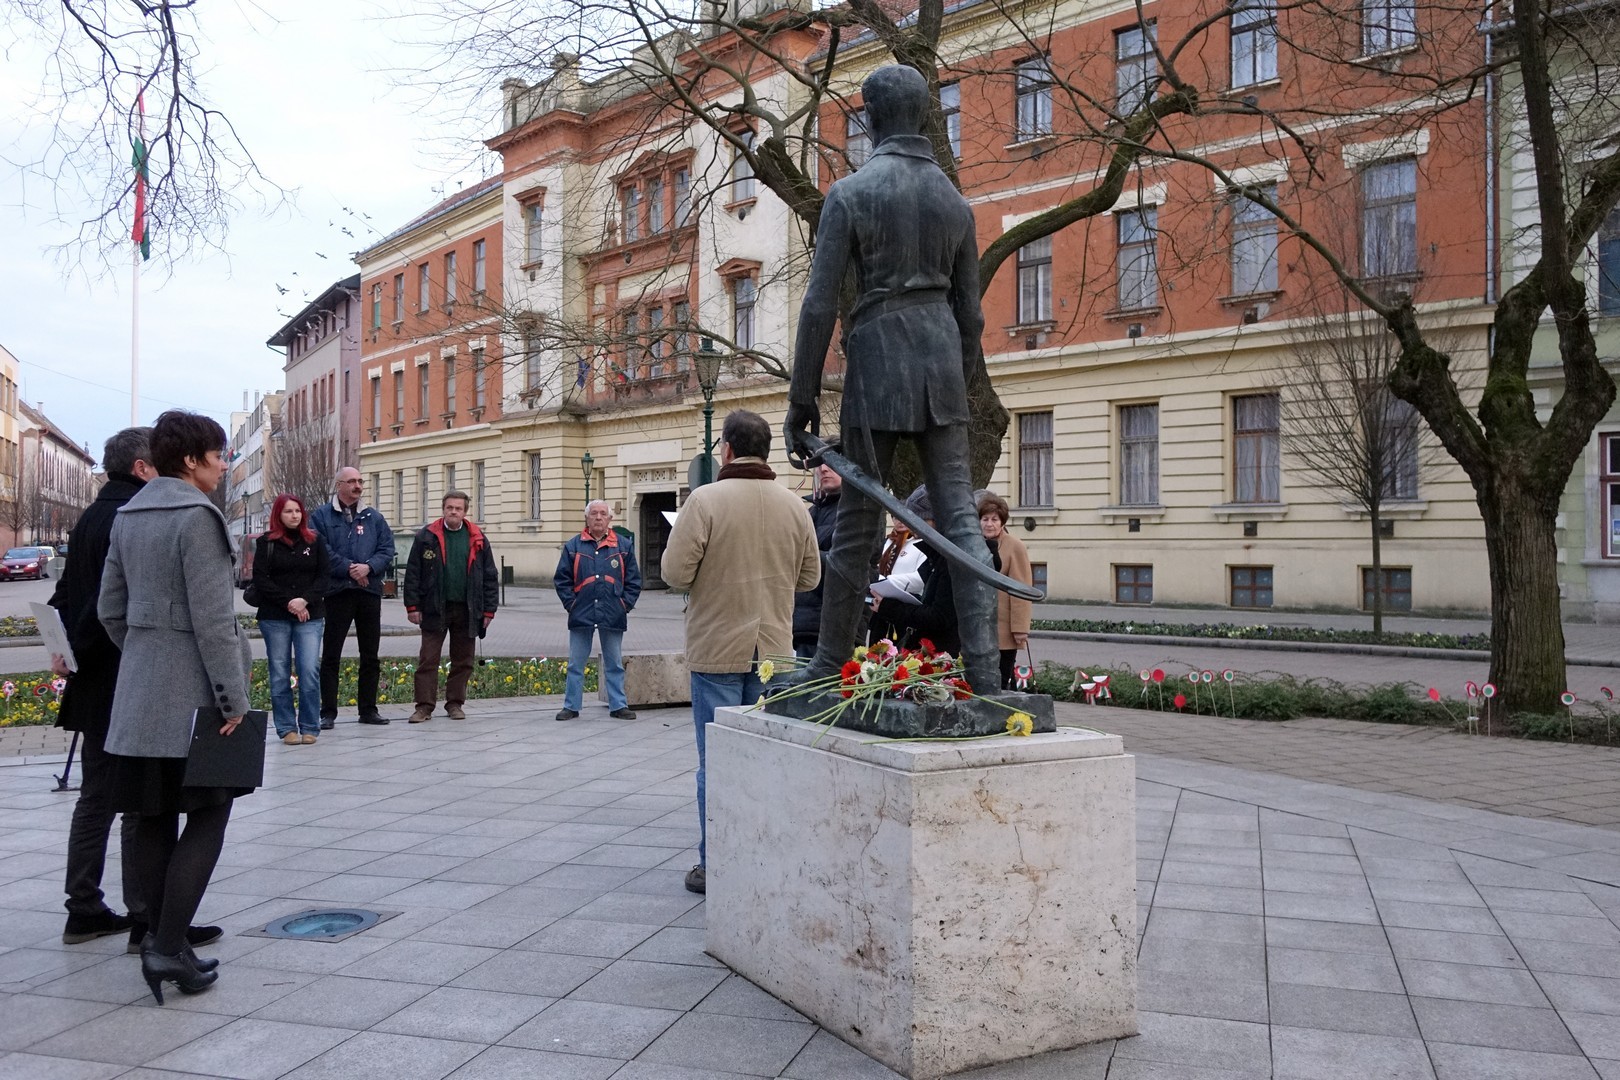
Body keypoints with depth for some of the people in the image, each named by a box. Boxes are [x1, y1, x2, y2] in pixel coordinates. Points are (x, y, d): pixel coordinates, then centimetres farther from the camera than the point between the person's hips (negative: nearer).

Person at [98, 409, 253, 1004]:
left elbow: (110, 608, 15)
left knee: (154, 819, 12)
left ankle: (162, 940, 20)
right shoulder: (196, 516, -14)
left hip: (139, 692, 8)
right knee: (206, 818, -1)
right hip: (193, 694, -8)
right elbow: (212, 618, -18)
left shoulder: (128, 515, 11)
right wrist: (233, 698, -14)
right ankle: (167, 948, -4)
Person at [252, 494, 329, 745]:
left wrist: (305, 600, -11)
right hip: (274, 618, 0)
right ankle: (286, 728, 11)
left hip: (310, 616, 0)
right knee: (280, 674, 3)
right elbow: (260, 579, -2)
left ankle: (309, 727, 2)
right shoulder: (266, 542, 4)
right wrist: (288, 602, -11)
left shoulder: (315, 541, 8)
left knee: (310, 671, -7)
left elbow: (322, 578, 5)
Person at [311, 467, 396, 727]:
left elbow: (387, 549, 5)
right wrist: (349, 568, -15)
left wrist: (368, 567, -13)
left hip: (370, 591, 4)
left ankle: (368, 709, 18)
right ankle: (328, 712, 6)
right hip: (337, 592, -4)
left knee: (370, 656, 9)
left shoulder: (374, 517, 12)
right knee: (331, 656, 0)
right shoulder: (321, 516, 2)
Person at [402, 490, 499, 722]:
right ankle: (424, 706, 6)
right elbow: (413, 573, 1)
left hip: (467, 610, 2)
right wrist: (413, 606, -5)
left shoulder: (477, 539, 5)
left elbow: (490, 577, 7)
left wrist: (489, 610, 2)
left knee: (463, 660, 9)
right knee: (428, 660, 0)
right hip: (434, 609, -2)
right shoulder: (427, 536, 1)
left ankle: (455, 703, 21)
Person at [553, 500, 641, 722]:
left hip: (613, 617, 0)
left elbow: (633, 580, 7)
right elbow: (561, 579, 5)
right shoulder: (573, 546, 4)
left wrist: (626, 604, -2)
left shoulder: (623, 546, 5)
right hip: (581, 616, 0)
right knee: (575, 664, 7)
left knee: (614, 664, 9)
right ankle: (571, 706, 15)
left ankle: (618, 705, 16)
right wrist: (570, 603, -4)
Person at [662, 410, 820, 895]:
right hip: (774, 650, 4)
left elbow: (675, 573, -13)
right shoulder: (793, 505, 2)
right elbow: (810, 577, 8)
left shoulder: (706, 499, -12)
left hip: (717, 649, -4)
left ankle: (716, 867, 11)